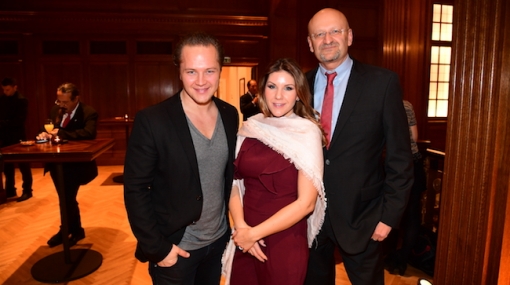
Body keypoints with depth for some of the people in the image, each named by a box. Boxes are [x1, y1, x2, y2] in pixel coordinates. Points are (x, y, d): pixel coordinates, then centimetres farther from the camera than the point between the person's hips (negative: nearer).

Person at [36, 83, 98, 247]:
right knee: (66, 198, 16)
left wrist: (61, 133, -34)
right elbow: (49, 130, 11)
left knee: (67, 198, -3)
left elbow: (88, 134, -30)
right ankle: (75, 231, 33)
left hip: (76, 163, -7)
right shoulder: (55, 110, 7)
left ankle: (67, 232, 21)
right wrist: (45, 134, -13)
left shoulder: (89, 113, -13)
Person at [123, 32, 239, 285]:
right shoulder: (152, 120, -19)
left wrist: (235, 222, 7)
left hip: (219, 240, 5)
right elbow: (135, 191, -15)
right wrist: (157, 247, -14)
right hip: (176, 247, -4)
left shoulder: (230, 115, -4)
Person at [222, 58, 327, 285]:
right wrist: (241, 227, -11)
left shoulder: (307, 133, -12)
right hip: (244, 240, 4)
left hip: (285, 241, -4)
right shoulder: (250, 128, 0)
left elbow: (306, 203, -15)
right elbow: (234, 181, 3)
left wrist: (255, 233, -13)